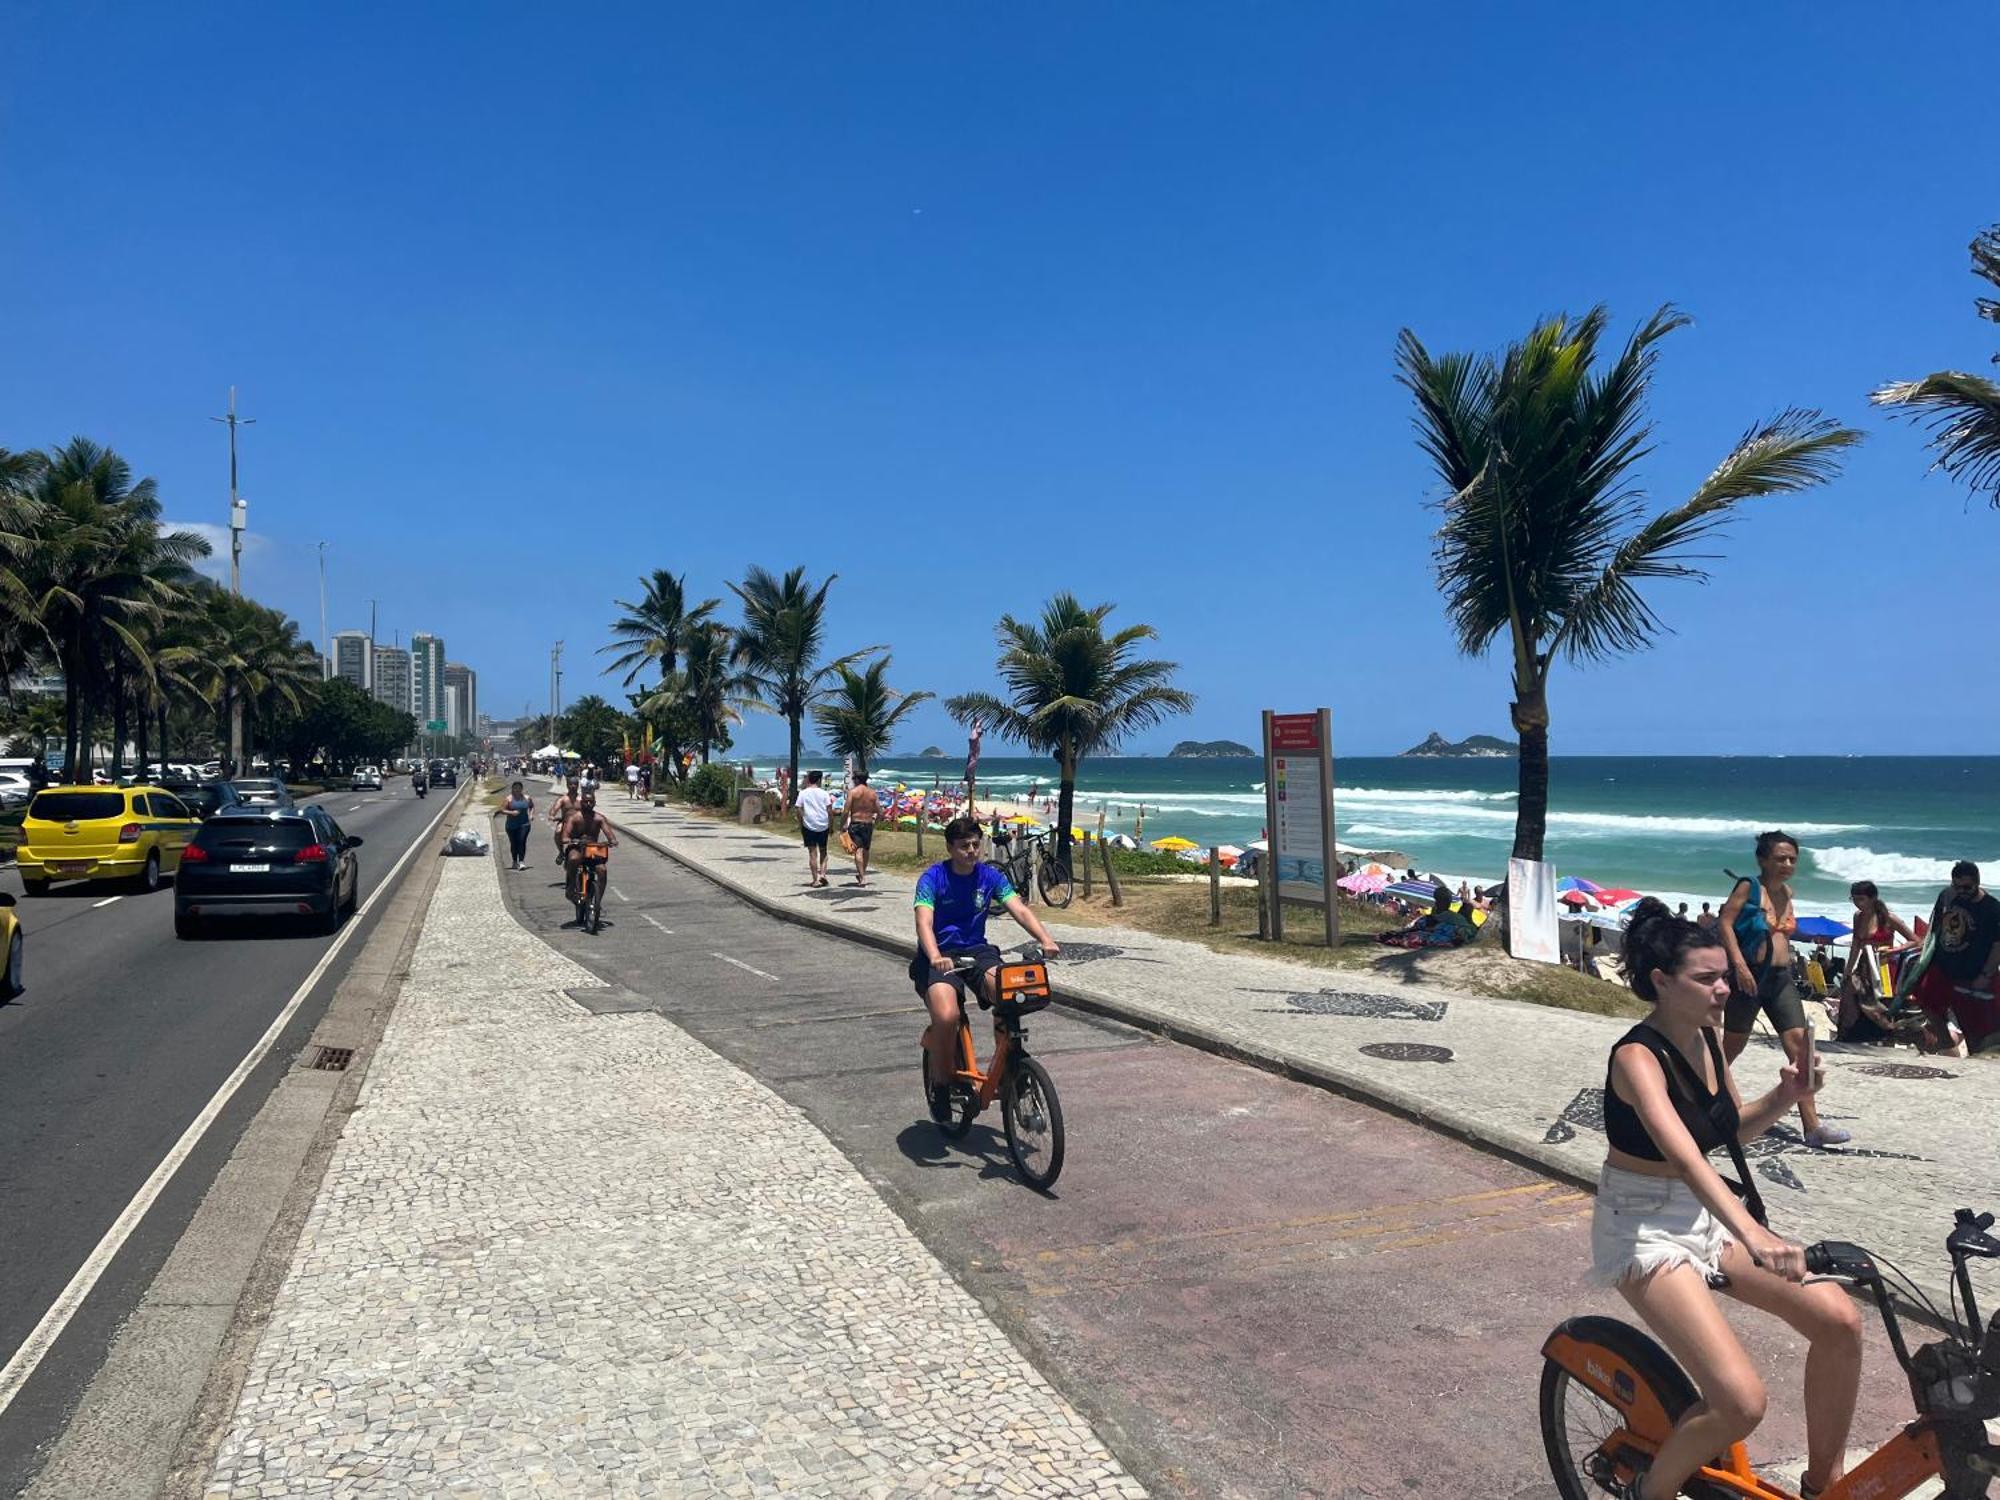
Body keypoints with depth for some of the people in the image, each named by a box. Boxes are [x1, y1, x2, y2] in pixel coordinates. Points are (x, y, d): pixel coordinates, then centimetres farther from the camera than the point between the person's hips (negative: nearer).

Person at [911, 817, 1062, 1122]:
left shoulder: (990, 876, 2)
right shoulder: (933, 878, -9)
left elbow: (1019, 909, -8)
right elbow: (924, 922, -23)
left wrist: (1046, 939, -27)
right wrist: (935, 956, -44)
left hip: (977, 951, 3)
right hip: (939, 957, -3)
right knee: (946, 1017, -30)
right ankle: (940, 1086, -4)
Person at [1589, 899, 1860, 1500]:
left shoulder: (1705, 1038, 2)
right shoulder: (1637, 1056, -23)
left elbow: (1734, 1130, 15)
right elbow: (1686, 1157, -38)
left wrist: (1786, 1096, -4)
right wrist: (1755, 1237, -51)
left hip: (1705, 1214, 8)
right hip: (1643, 1229, -8)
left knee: (1839, 1318, -10)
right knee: (1740, 1403, -19)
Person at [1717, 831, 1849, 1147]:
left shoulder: (1787, 892, 12)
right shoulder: (1749, 887, -8)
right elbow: (1725, 922, -16)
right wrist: (1739, 963, -25)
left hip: (1781, 978, 6)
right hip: (1750, 975, -6)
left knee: (1800, 1044, -5)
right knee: (1733, 1045, 6)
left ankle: (1812, 1126, -6)